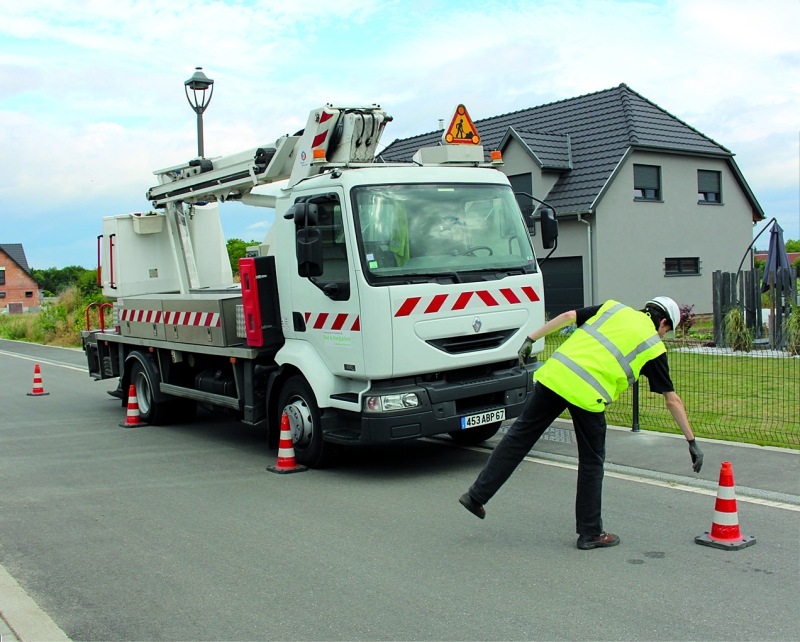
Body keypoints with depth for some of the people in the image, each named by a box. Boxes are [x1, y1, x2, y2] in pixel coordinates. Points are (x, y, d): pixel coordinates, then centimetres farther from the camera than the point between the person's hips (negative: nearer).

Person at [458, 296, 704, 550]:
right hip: (587, 395, -4)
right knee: (592, 463, 13)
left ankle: (477, 494, 18)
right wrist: (691, 441, 21)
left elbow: (568, 316, 13)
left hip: (555, 374, 4)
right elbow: (672, 400, 15)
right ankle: (590, 533, 22)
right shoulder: (654, 348, 12)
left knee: (520, 435, 13)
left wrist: (532, 339, 18)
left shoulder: (614, 308, 21)